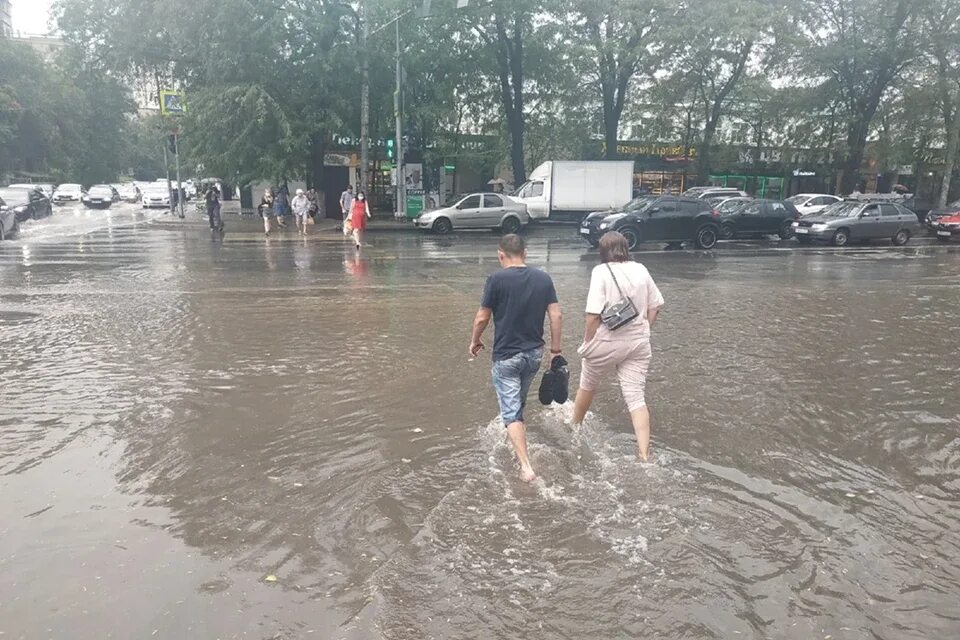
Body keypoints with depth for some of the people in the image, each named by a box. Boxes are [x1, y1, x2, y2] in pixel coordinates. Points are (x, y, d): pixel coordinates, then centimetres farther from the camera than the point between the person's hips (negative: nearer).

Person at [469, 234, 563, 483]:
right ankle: (518, 441, 45)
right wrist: (555, 348, 8)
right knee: (519, 403, 26)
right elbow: (556, 316, -2)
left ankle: (526, 466, -11)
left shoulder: (497, 280, -13)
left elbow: (482, 317, -8)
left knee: (511, 412, -1)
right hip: (534, 353, 5)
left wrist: (475, 342, 9)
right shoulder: (543, 278, -1)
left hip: (506, 356, -5)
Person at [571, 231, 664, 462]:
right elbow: (654, 308, 7)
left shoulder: (601, 272, -13)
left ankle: (574, 427, 43)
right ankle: (644, 455, -2)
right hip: (638, 343, 4)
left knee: (587, 388, 20)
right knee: (636, 397, 5)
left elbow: (593, 315, -19)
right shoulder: (641, 270, 3)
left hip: (607, 342, -4)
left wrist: (587, 343, -6)